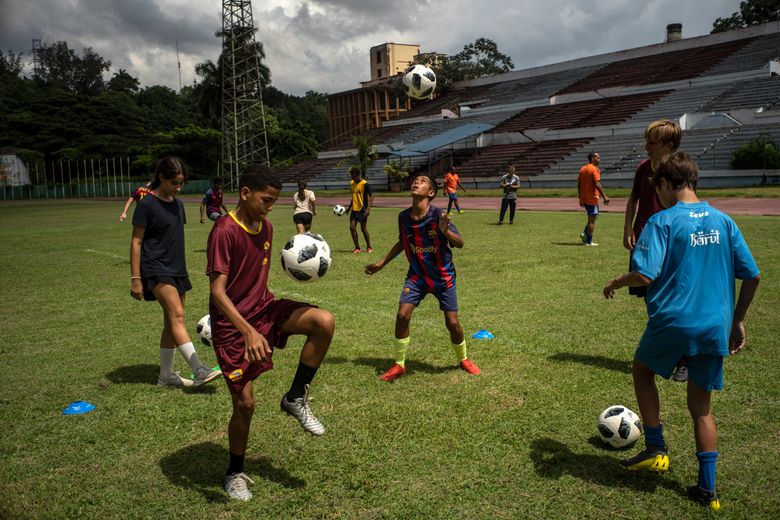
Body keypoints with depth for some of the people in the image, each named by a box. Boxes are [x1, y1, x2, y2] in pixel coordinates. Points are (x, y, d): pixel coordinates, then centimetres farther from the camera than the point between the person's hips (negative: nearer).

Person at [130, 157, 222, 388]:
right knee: (177, 315, -18)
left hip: (177, 269, 8)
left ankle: (166, 375, 18)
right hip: (156, 269, -8)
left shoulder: (177, 204, 11)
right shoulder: (147, 204, -10)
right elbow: (136, 242, -9)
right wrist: (135, 278, -13)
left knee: (172, 322, 9)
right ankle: (199, 371, -23)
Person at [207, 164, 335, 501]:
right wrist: (249, 332, -35)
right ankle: (235, 474, 25)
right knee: (245, 403, -1)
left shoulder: (266, 227, 4)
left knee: (324, 322, -20)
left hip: (263, 308, 6)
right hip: (232, 325, -6)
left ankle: (296, 399, -2)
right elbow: (217, 291, -25)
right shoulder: (224, 232, -19)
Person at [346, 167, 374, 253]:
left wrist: (368, 209, -23)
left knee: (363, 228, -1)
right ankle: (357, 248, 6)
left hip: (362, 209, -6)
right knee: (352, 227, -3)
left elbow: (371, 195, -14)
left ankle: (369, 248, 16)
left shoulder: (365, 184, -12)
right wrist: (349, 207, 19)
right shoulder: (351, 183, 9)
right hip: (354, 209, 6)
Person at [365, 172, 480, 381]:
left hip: (443, 276, -3)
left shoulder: (437, 215, -19)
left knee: (452, 322, -1)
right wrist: (381, 263, 17)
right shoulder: (404, 217, -6)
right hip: (416, 275, 3)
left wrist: (445, 230, -38)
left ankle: (463, 359, 29)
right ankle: (399, 365, 7)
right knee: (402, 315, -11)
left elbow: (460, 243, -18)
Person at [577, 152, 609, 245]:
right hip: (592, 198, -8)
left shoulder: (582, 169, 12)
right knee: (592, 219, 0)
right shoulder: (594, 169, -12)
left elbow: (579, 184, 14)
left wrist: (580, 198, 19)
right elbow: (597, 184, -21)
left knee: (592, 217, 21)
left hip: (584, 198, 8)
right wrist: (604, 196, -19)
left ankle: (585, 233, 8)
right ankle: (589, 241, 2)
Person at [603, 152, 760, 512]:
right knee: (700, 406, 17)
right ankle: (707, 489, 18)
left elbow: (644, 275, -20)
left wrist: (616, 283, 0)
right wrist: (737, 321, 18)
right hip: (715, 327, 5)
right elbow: (752, 276, 8)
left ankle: (656, 449, 23)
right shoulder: (724, 221, 6)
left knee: (642, 370, 25)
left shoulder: (662, 222, -10)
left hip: (672, 321, -4)